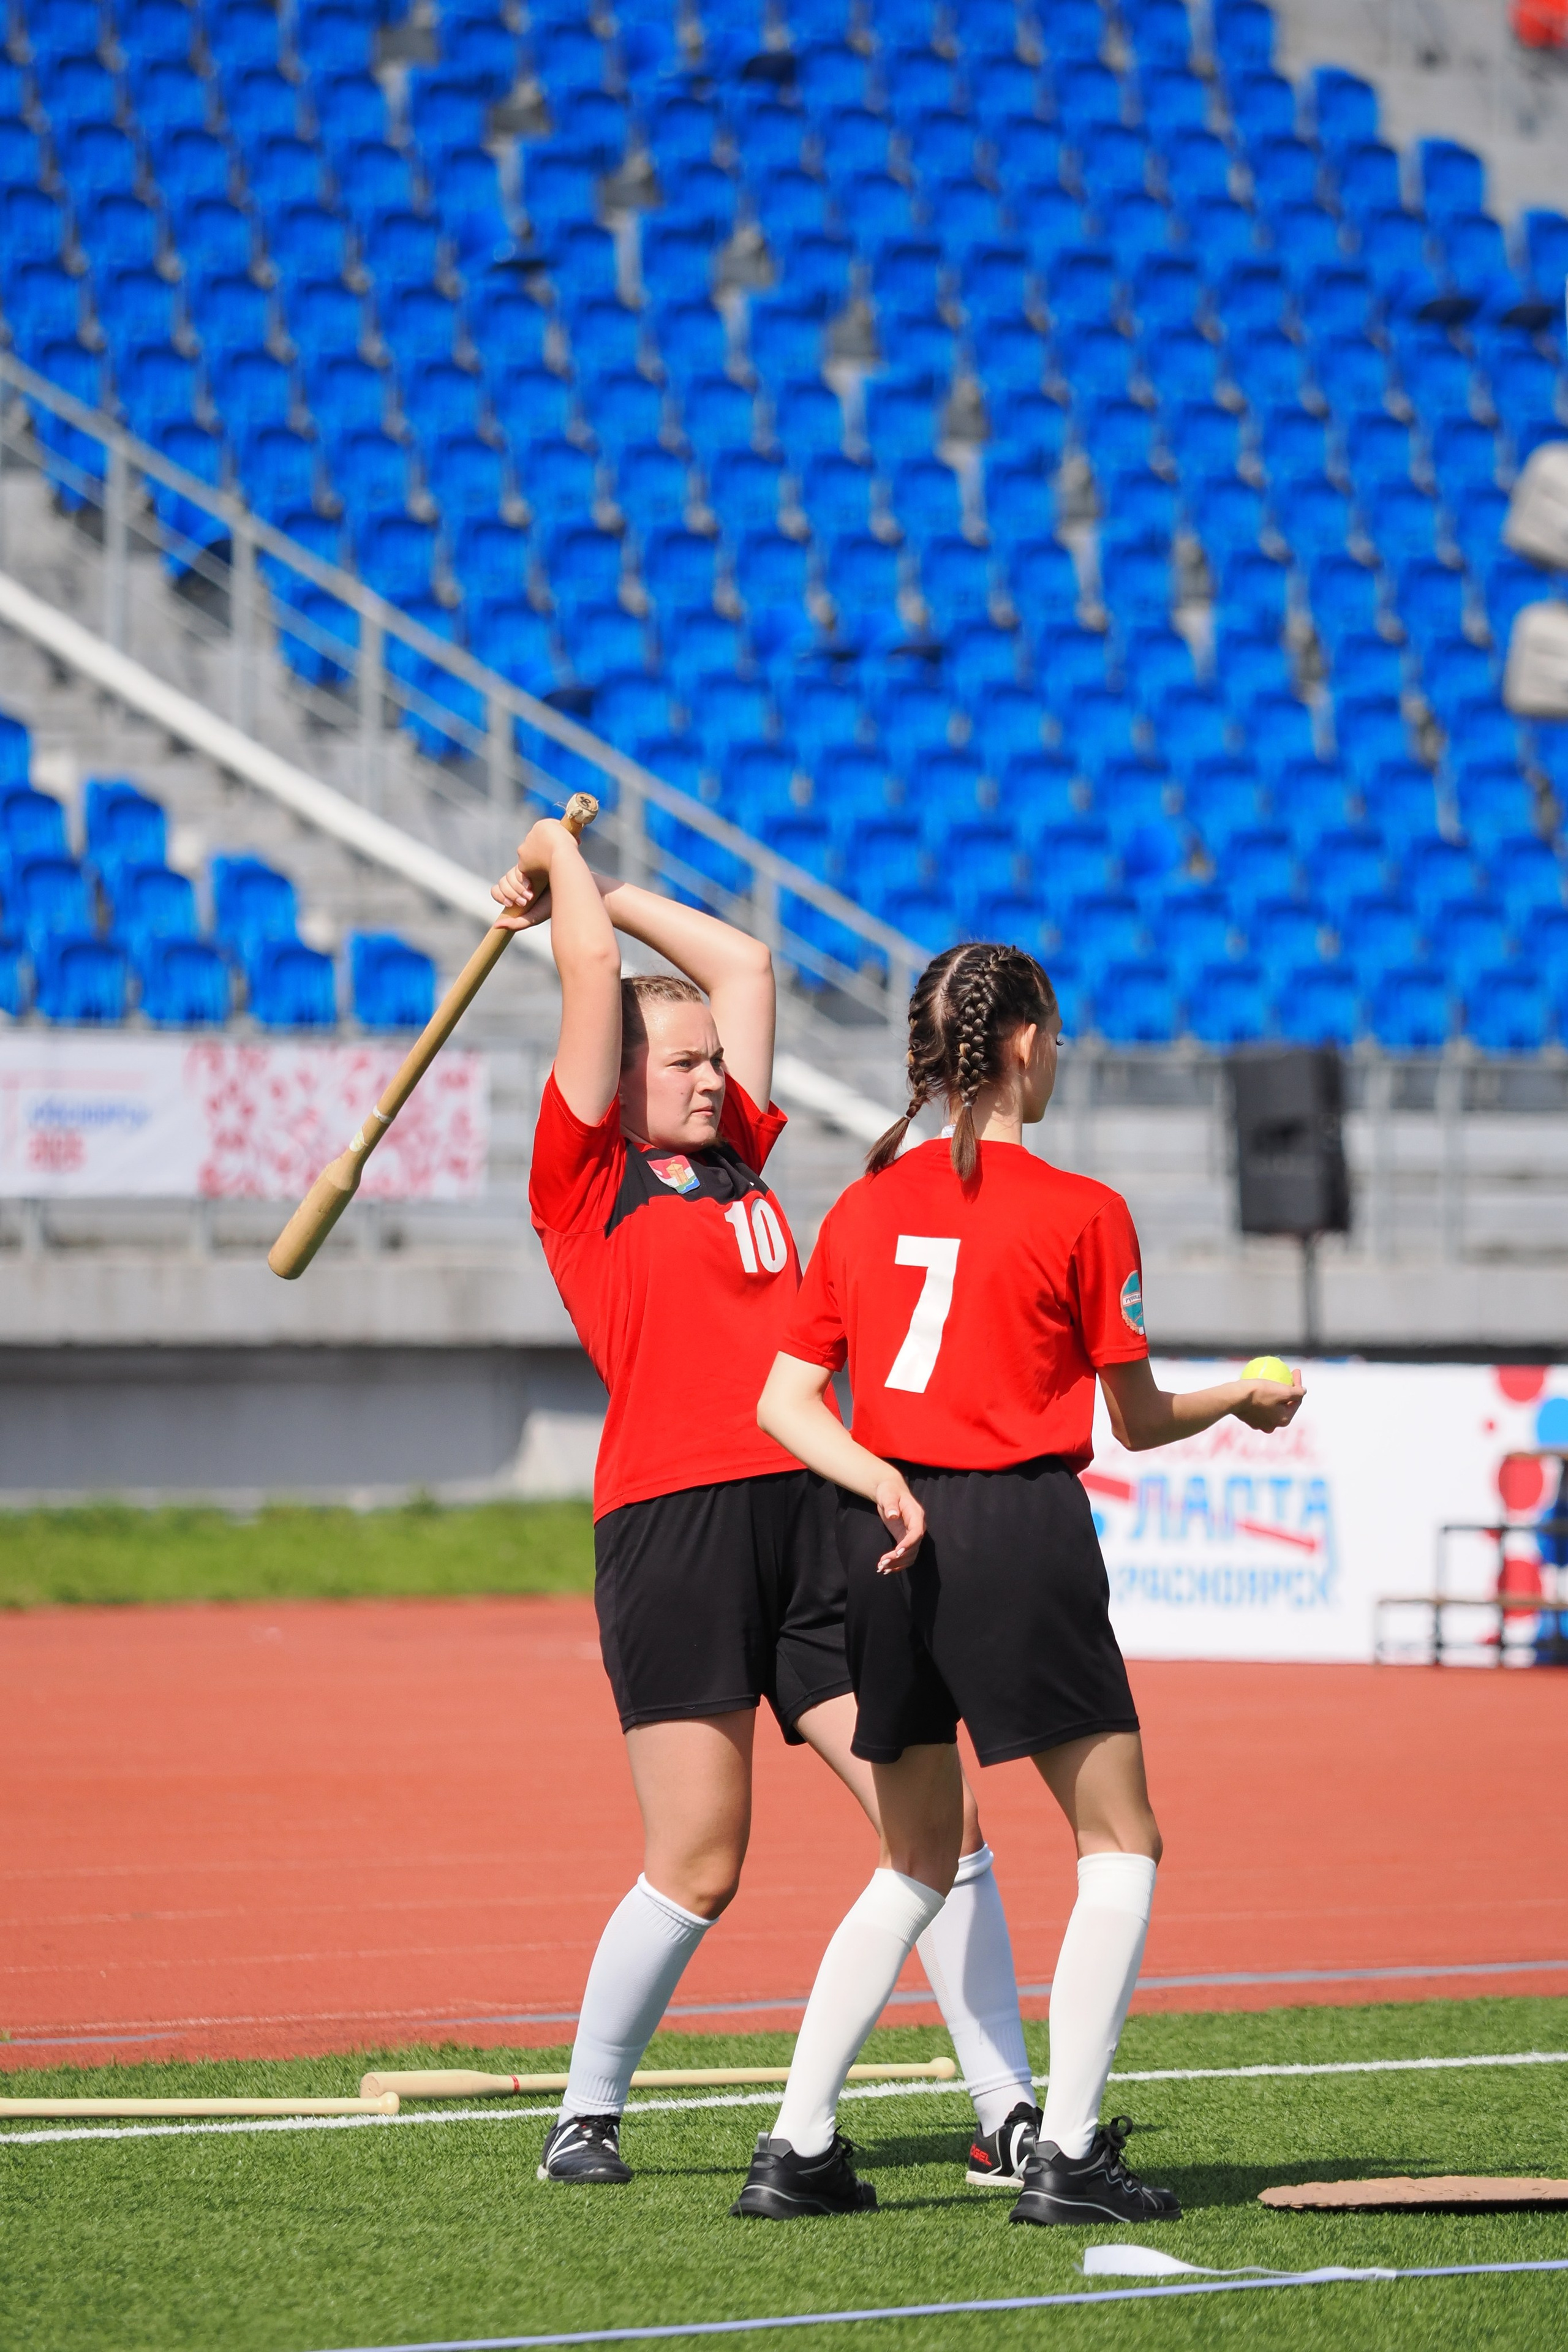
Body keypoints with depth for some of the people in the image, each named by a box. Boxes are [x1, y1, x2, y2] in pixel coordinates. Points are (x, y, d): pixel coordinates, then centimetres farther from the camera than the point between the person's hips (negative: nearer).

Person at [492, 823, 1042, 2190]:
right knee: (697, 1864, -5)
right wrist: (560, 865, 18)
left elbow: (742, 965, 28)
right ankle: (587, 2119, 12)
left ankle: (1010, 2117, 1)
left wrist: (596, 886, 33)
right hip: (673, 1523, -6)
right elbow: (595, 972, 2)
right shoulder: (585, 1181, 4)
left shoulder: (736, 1159, 21)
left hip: (814, 1514, 6)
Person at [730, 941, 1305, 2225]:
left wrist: (883, 1485, -5)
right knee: (1121, 1844, 7)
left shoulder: (864, 1209, 10)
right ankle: (1069, 2154, -1)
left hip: (891, 1543, 6)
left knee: (916, 1868, 17)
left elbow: (785, 1402, 5)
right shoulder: (1079, 1213, -5)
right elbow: (1139, 1422, 3)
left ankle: (798, 2147, 11)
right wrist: (1245, 1398, 21)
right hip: (1021, 1533, -6)